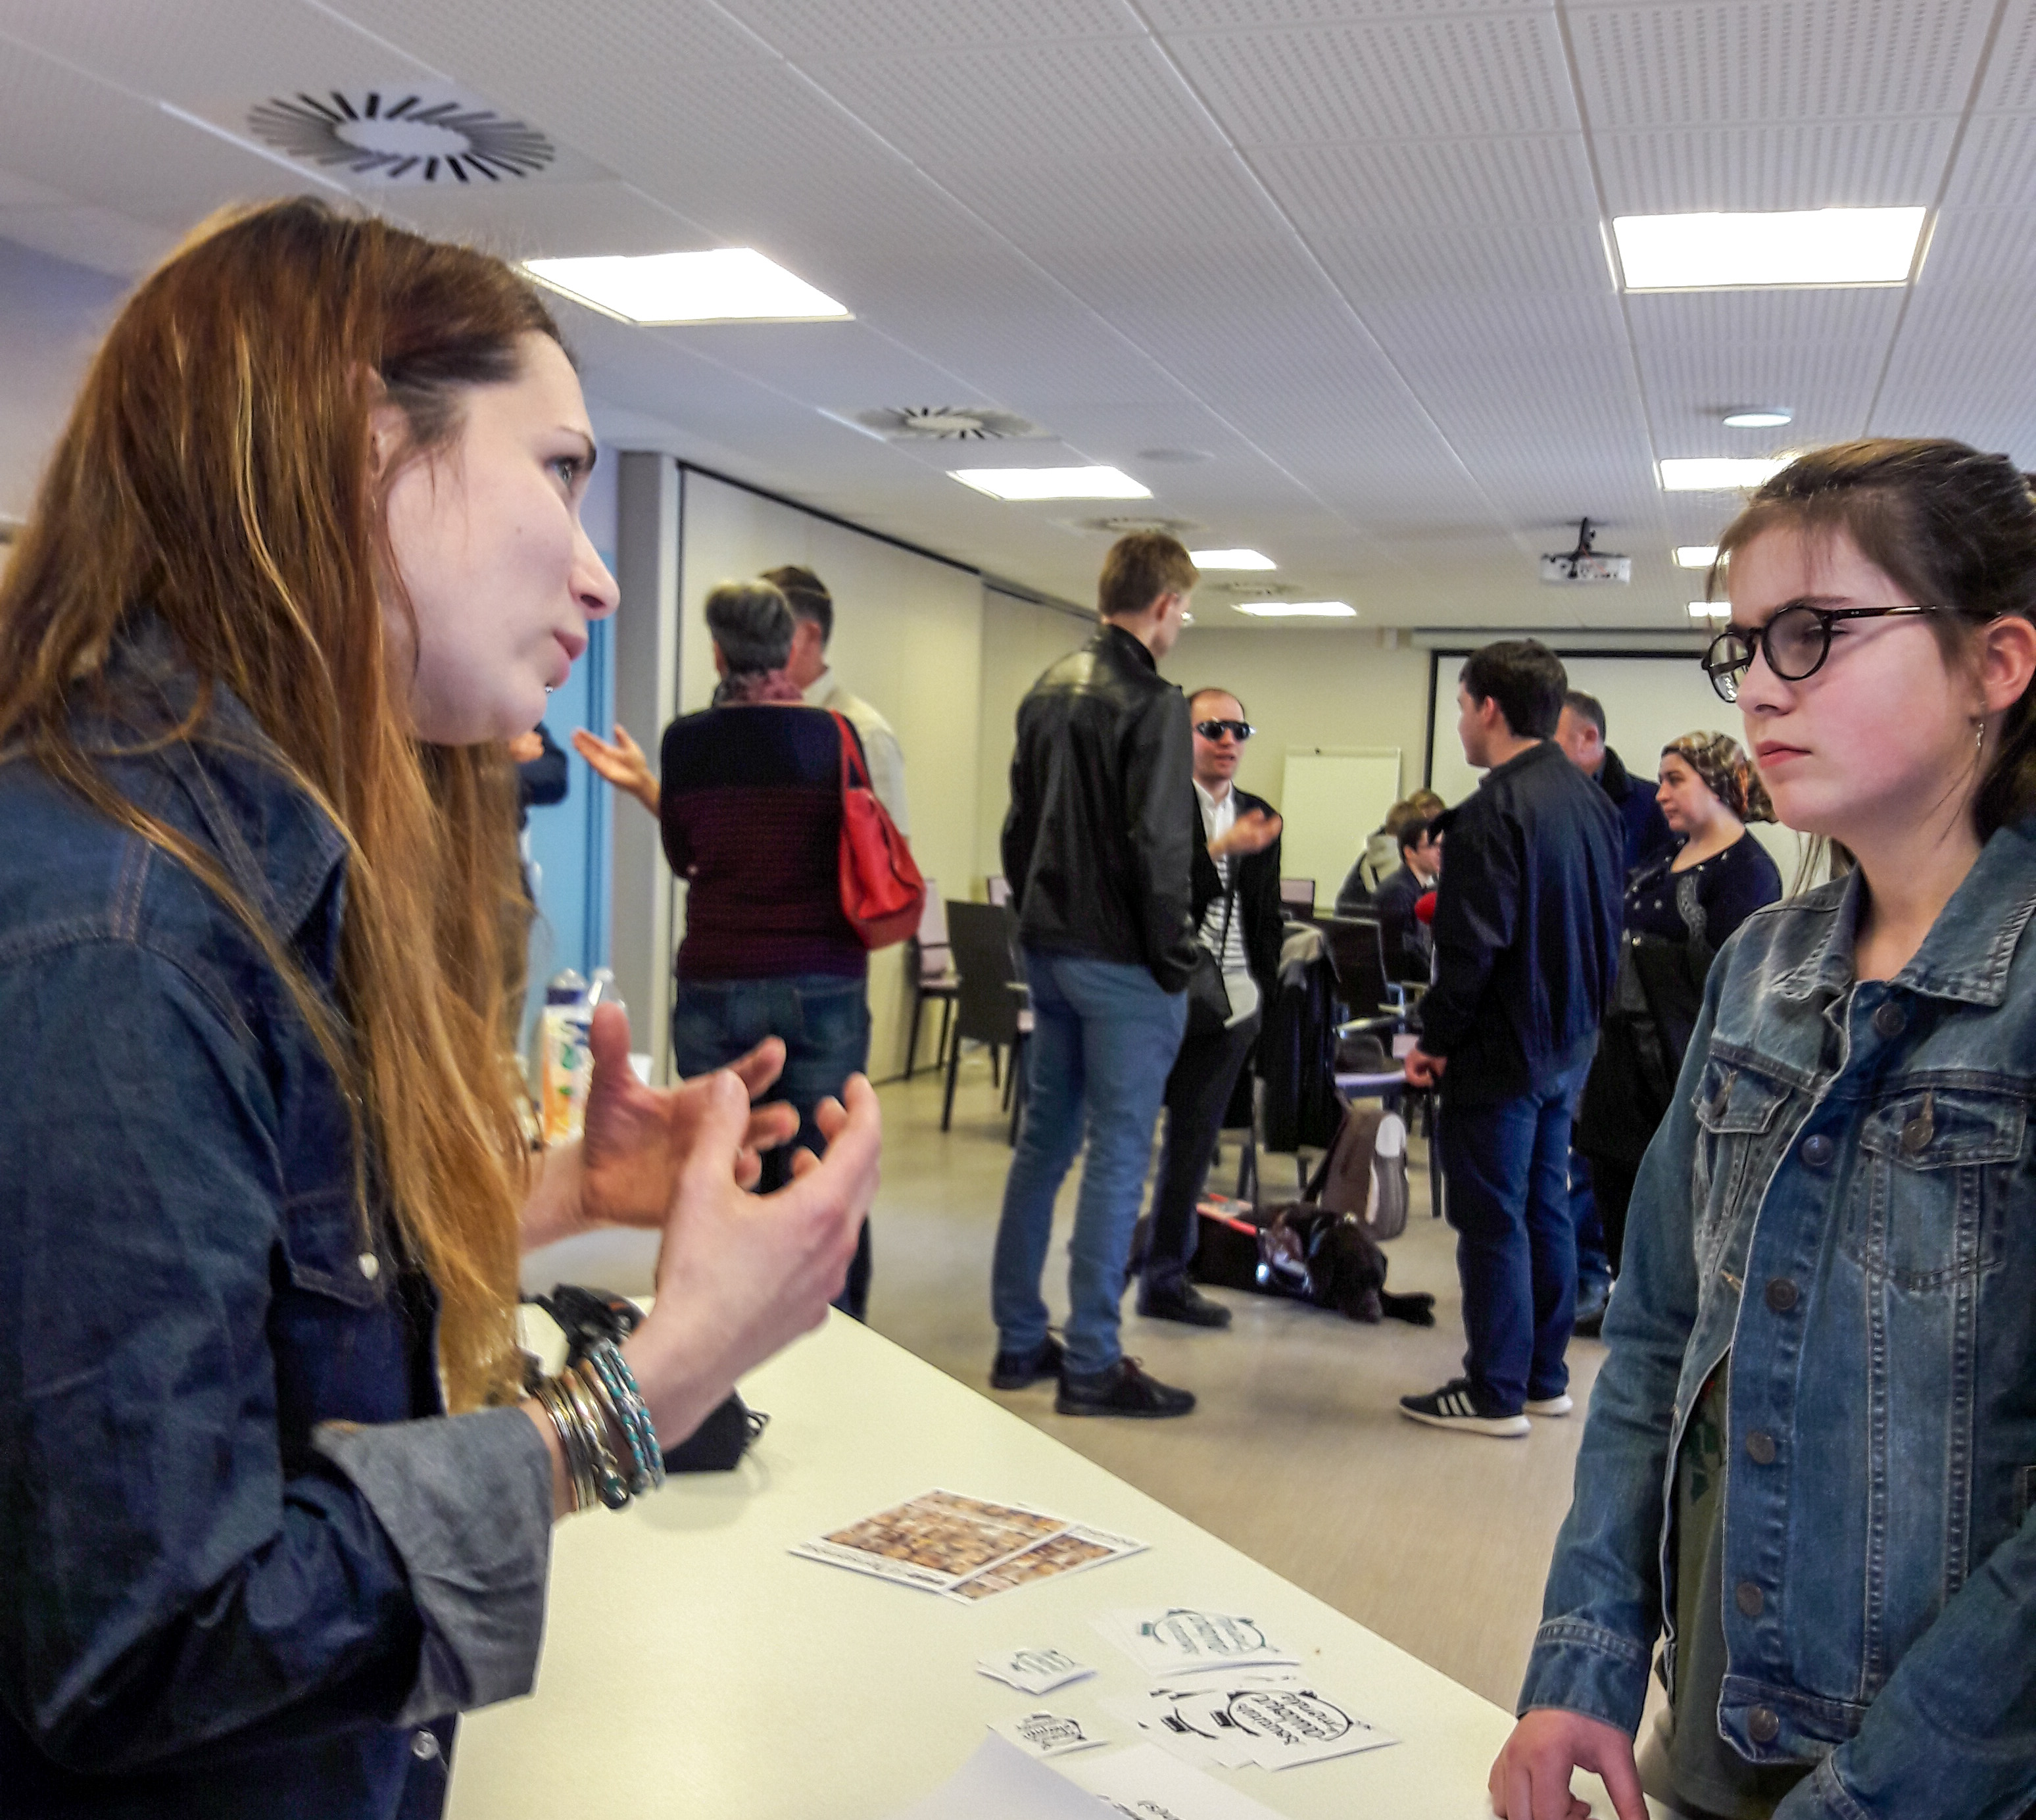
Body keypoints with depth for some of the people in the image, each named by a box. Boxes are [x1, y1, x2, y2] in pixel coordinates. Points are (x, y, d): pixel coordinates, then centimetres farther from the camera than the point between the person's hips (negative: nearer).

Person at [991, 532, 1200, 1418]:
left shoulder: (1046, 690, 12)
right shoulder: (1152, 702, -14)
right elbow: (1159, 849, -19)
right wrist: (1175, 964, -10)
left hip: (1047, 950, 8)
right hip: (1120, 964, -8)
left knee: (1042, 1142, 14)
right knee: (1116, 1158, -1)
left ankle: (1019, 1342, 22)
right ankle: (1091, 1367, 5)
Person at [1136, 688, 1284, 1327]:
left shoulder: (1260, 817, 13)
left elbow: (1267, 917, 18)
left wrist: (1265, 989, 12)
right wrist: (1222, 848, -26)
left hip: (1231, 1005, 6)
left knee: (1191, 1147, 13)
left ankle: (1166, 1279, 23)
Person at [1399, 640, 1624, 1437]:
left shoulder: (1494, 811, -19)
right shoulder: (1591, 800, 9)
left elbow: (1473, 947, -23)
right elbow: (1606, 923, 15)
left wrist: (1435, 1037, -12)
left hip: (1500, 1051, -9)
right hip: (1568, 1044, 9)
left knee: (1493, 1222, 0)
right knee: (1545, 1209, 16)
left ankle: (1495, 1393, 8)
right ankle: (1544, 1378, 25)